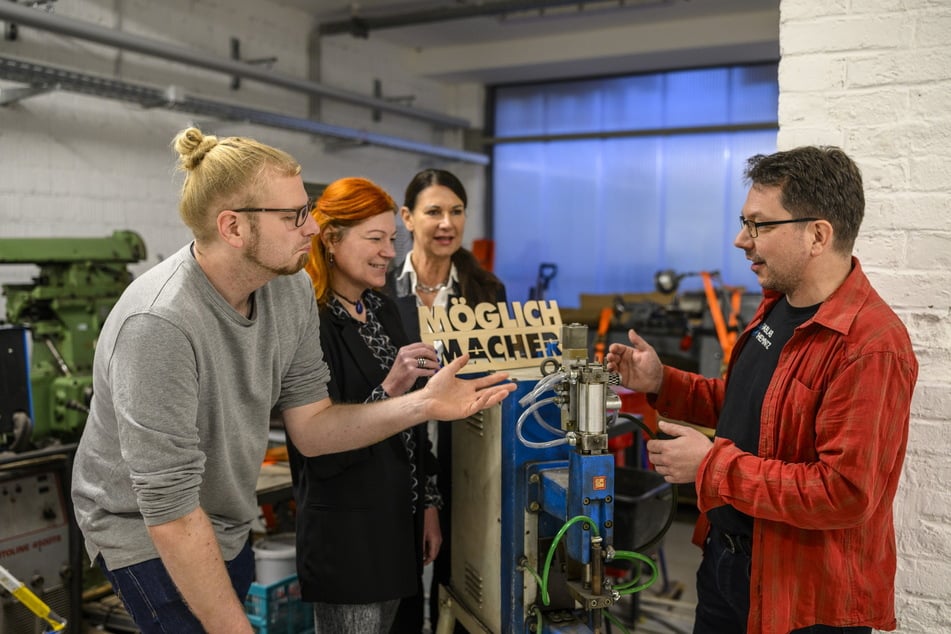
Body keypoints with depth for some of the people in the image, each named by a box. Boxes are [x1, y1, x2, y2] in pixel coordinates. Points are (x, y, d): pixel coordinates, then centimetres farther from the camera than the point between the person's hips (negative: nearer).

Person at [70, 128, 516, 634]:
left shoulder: (292, 290, -9)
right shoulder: (159, 325, -33)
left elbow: (309, 428, -7)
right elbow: (170, 509, -29)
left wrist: (422, 404, -19)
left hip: (228, 527, 7)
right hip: (149, 535, -7)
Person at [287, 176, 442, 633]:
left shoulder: (384, 309, 6)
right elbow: (320, 451, -20)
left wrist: (428, 504, 11)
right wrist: (388, 390, -30)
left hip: (399, 521, 7)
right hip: (345, 535, -7)